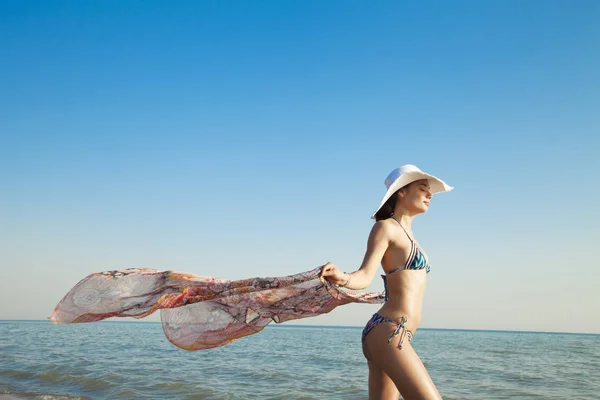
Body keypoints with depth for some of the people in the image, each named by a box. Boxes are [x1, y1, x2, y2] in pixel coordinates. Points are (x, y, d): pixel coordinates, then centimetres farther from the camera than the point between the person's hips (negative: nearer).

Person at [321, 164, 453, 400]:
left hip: (392, 334, 9)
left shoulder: (405, 233, 20)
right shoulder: (385, 227, -5)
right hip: (388, 334, -9)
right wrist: (342, 278, -37)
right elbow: (365, 276, -17)